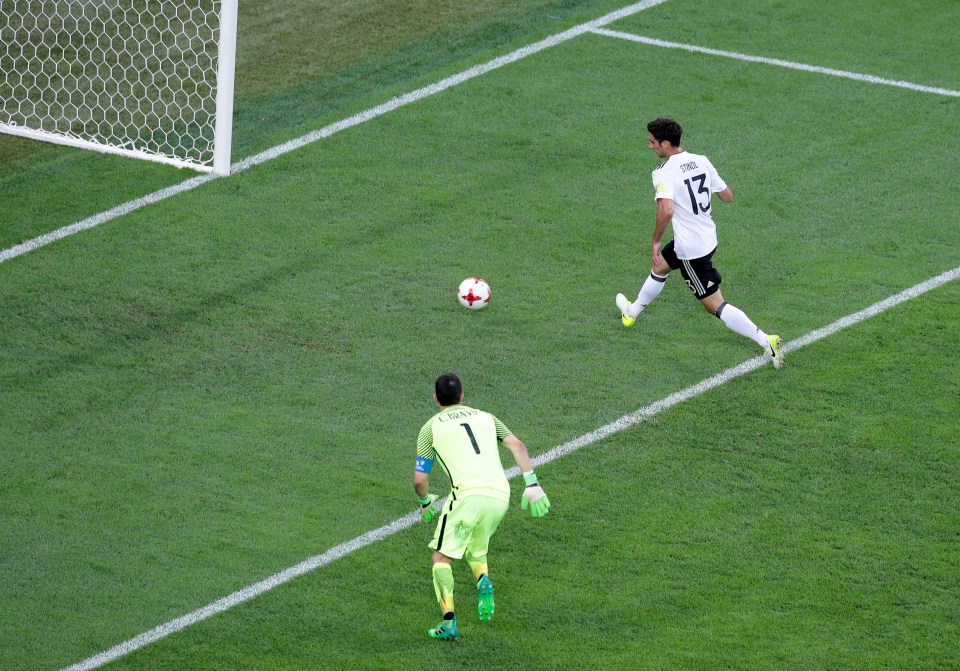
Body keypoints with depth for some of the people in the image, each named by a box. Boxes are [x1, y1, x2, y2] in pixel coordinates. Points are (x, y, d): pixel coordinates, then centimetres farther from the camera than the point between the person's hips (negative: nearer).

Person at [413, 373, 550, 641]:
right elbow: (517, 445, 10)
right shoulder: (485, 417, 22)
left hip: (467, 494, -4)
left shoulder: (431, 427, 11)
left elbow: (419, 479, 8)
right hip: (500, 495, 4)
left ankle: (448, 621, -10)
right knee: (476, 552, 25)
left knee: (442, 557, 7)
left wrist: (425, 502, 27)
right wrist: (532, 484, 7)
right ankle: (484, 581, -9)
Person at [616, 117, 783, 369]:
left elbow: (666, 210, -38)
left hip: (691, 249, -9)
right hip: (708, 237, 9)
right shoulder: (702, 161, -1)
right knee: (659, 266, 32)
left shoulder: (664, 173, -22)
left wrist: (655, 241, -23)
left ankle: (765, 341, -8)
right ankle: (632, 312, 53)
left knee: (715, 305, -3)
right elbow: (728, 197, 5)